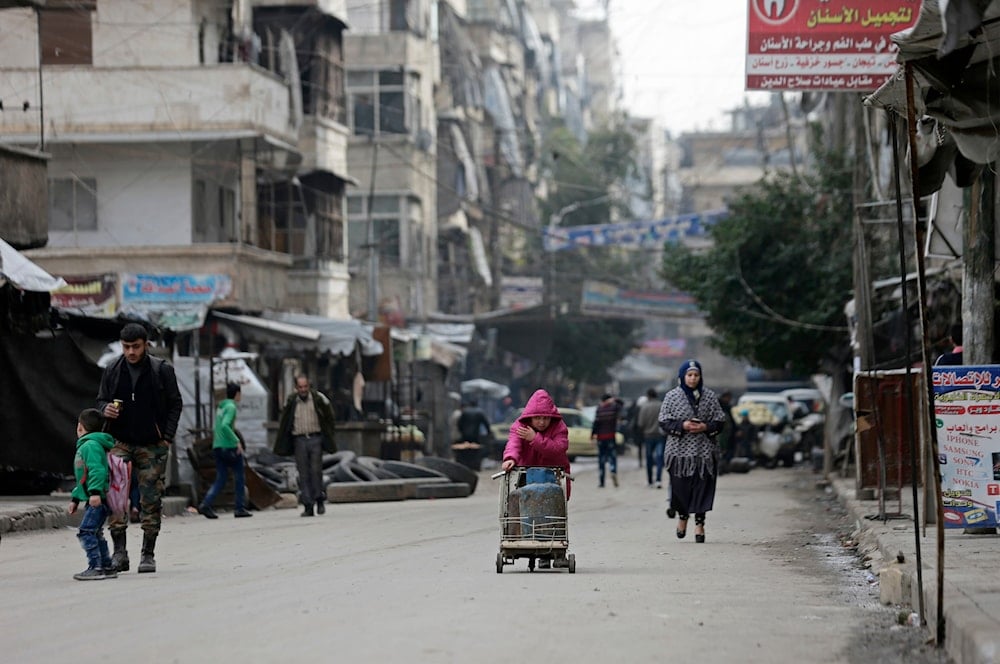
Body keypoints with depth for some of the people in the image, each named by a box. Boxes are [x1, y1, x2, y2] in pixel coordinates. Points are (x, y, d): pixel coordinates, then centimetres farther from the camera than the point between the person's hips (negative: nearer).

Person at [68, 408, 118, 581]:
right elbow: (83, 478, 30)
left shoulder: (90, 445, -11)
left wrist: (95, 491, -33)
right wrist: (75, 498, 31)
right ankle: (107, 567, 21)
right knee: (95, 534, 16)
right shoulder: (84, 446, 24)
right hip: (96, 500, 11)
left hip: (99, 499, -11)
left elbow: (97, 470, -25)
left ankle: (96, 567, -17)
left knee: (86, 531, -14)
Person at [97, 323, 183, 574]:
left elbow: (175, 404, 4)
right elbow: (101, 400, 15)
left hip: (153, 445, -1)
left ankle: (148, 554, 7)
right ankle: (119, 552, -10)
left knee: (151, 501, 0)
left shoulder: (162, 370, -2)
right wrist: (105, 409, -9)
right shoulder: (112, 371, 5)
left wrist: (167, 437, -5)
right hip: (121, 443, 1)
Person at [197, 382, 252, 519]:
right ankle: (240, 508, 9)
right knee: (239, 476, 6)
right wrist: (237, 441, -21)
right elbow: (225, 426, -24)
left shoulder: (221, 407, 15)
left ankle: (205, 505, -8)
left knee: (220, 479, 8)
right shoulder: (231, 407, -11)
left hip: (217, 447, 8)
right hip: (229, 447, -8)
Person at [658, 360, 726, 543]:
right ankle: (682, 516, 27)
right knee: (680, 486, 1)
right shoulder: (672, 396, 3)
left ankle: (699, 523, 1)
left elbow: (720, 421, 7)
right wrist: (682, 425, -14)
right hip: (679, 450, -1)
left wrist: (706, 427, -12)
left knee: (702, 486, -3)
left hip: (704, 451, 1)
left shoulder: (710, 396, 6)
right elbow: (664, 421, 0)